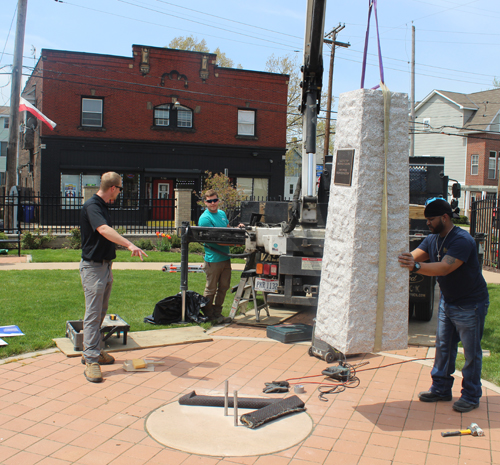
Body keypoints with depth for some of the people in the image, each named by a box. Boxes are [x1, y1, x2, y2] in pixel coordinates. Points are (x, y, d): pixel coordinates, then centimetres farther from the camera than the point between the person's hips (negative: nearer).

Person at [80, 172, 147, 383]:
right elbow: (104, 230, -36)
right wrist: (130, 244, -48)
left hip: (105, 265, 10)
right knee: (93, 314, -8)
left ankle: (93, 351, 27)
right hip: (93, 267, -10)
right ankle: (91, 361, -5)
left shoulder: (102, 206, 12)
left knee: (100, 312, 16)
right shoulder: (91, 206, -18)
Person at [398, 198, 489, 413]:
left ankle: (471, 396, 16)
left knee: (471, 351, 3)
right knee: (443, 346, 13)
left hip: (470, 304, -8)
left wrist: (416, 266, -48)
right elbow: (414, 256, -9)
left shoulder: (462, 240, -25)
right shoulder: (432, 239, 2)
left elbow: (445, 268, -37)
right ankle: (441, 388, 25)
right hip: (447, 301, 8)